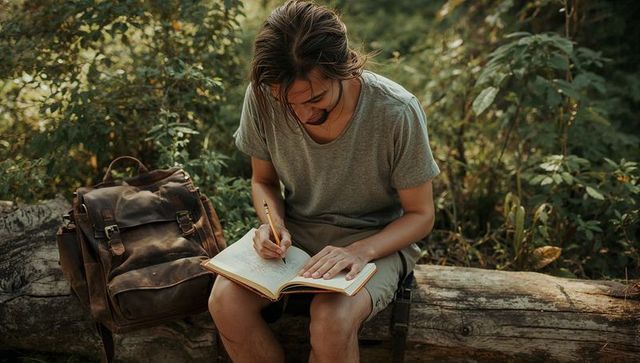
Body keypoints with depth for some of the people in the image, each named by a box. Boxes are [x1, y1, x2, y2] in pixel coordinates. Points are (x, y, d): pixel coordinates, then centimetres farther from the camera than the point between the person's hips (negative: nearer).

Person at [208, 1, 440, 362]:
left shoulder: (398, 112, -24)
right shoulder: (262, 98, -16)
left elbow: (421, 214, -10)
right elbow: (264, 180, 4)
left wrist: (361, 251, -27)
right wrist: (274, 224, -18)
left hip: (377, 238, -3)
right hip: (295, 231, 3)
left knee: (331, 319, -33)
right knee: (226, 300, -24)